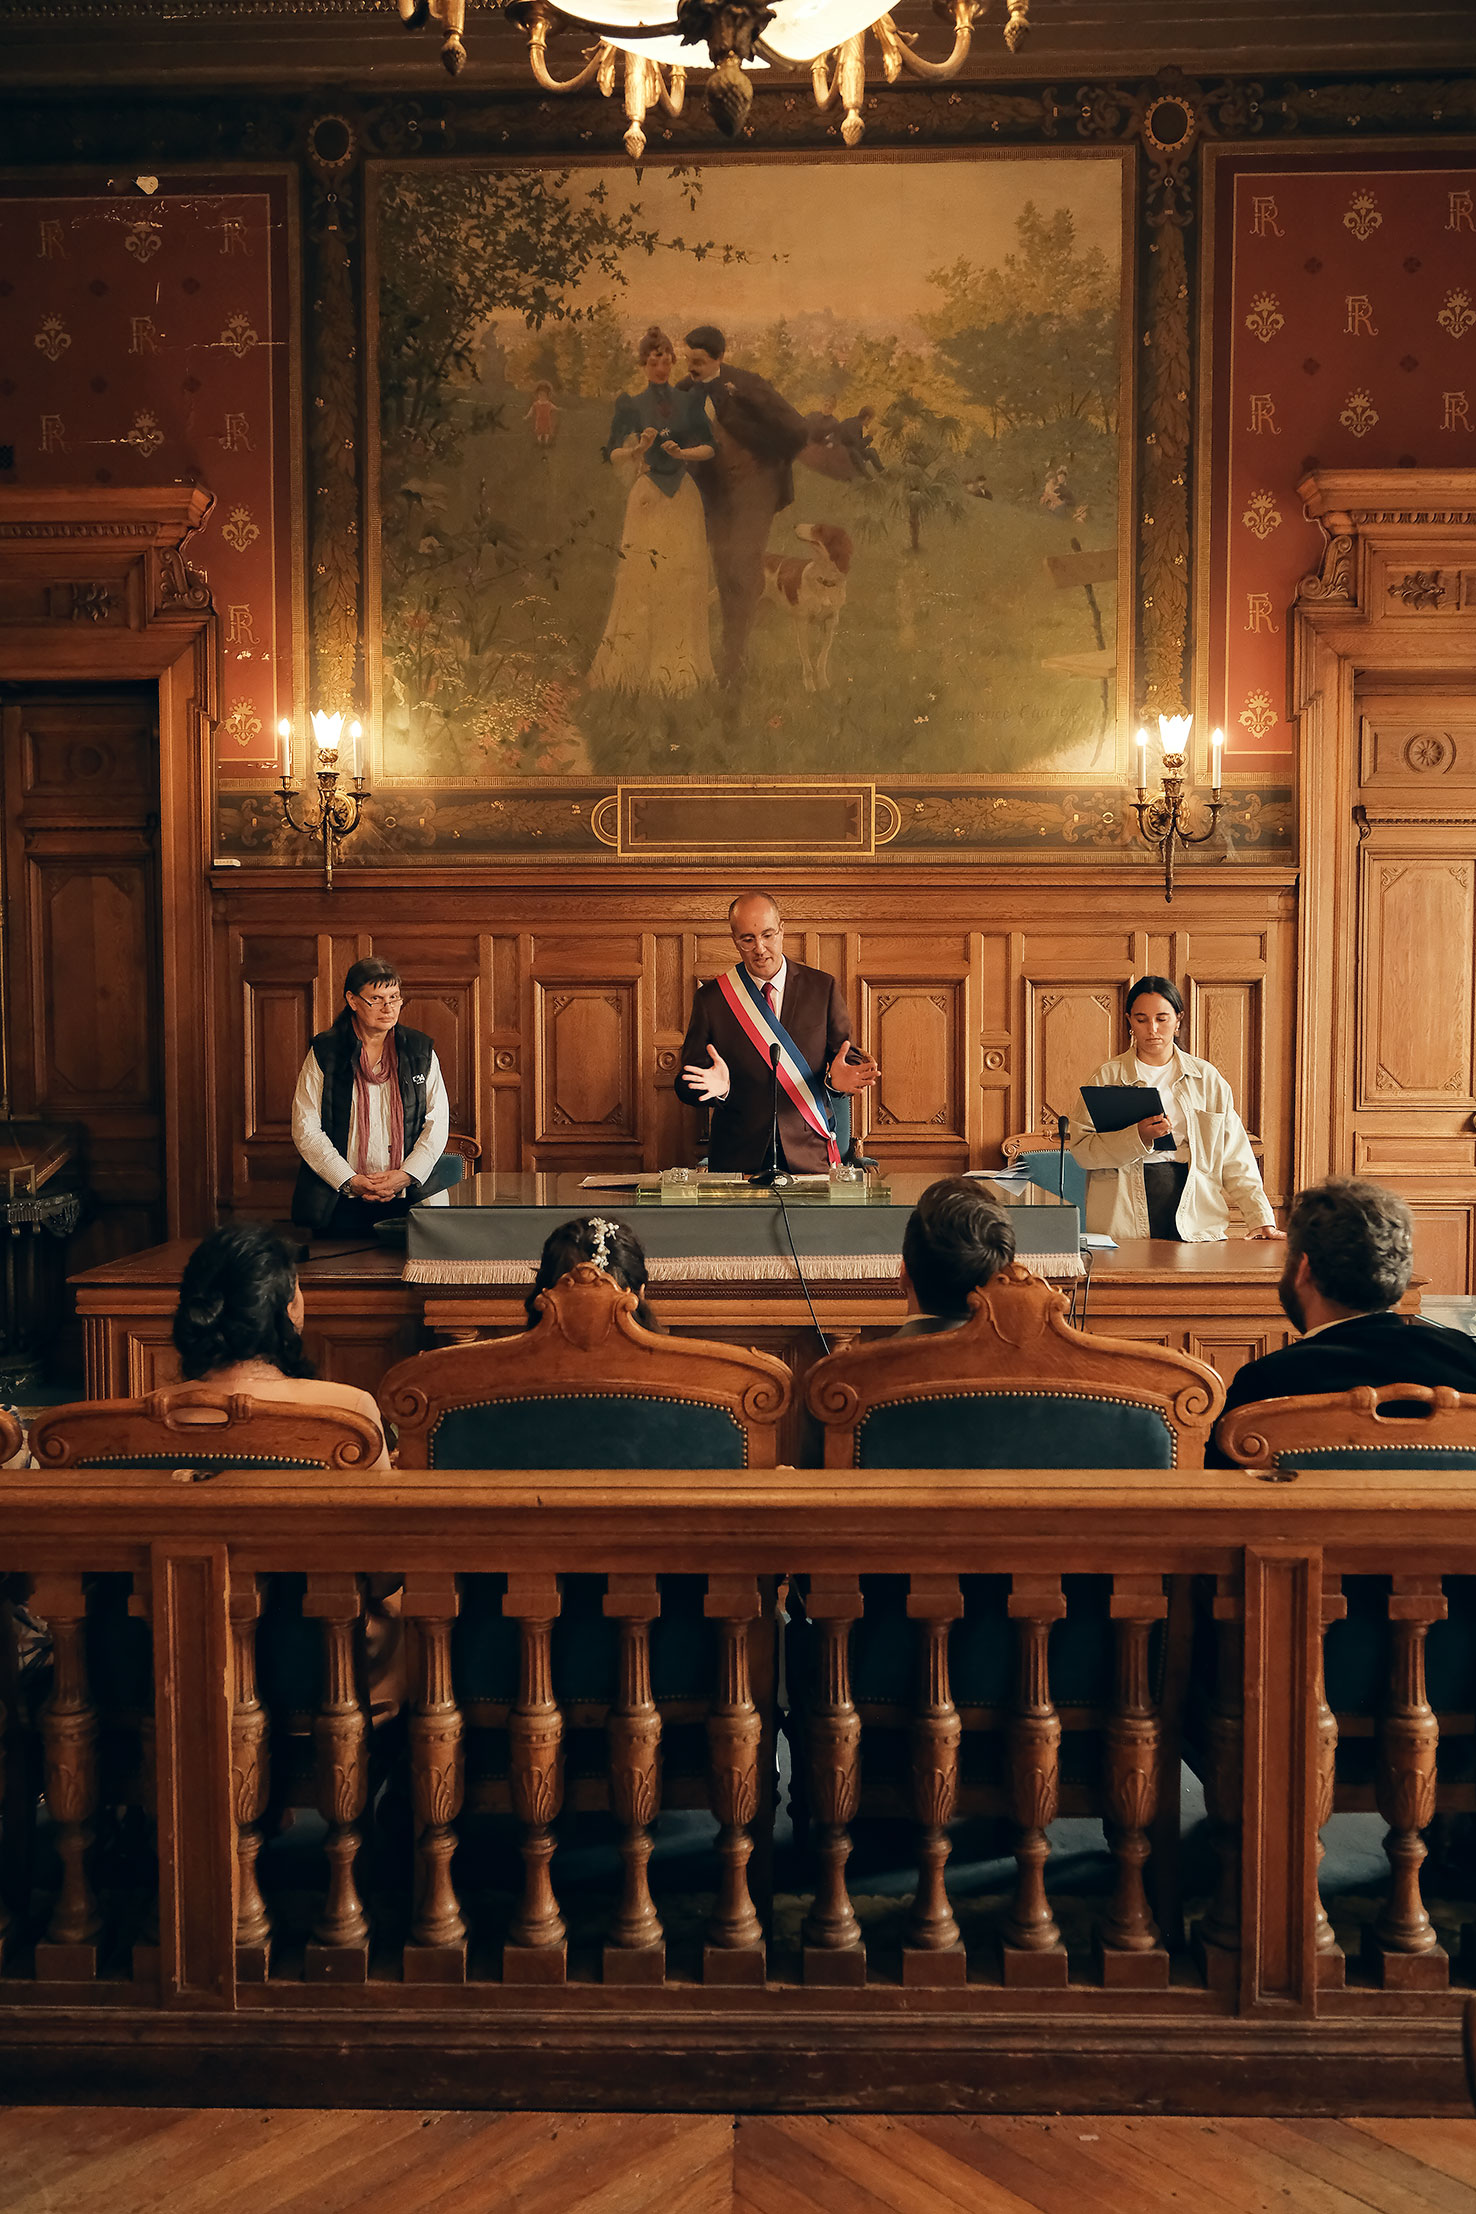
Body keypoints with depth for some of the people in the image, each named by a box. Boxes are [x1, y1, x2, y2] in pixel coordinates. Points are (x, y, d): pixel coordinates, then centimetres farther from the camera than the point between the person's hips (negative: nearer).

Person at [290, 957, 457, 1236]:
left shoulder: (421, 1051, 11)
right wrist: (351, 1181, -10)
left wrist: (406, 1176, -8)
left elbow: (437, 1122, 6)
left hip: (407, 1201, 1)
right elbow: (305, 1128, 0)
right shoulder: (324, 1053, 5)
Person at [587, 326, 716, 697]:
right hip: (647, 498, -2)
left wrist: (684, 452, -10)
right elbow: (612, 453, 2)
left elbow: (709, 447, 9)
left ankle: (680, 662, 7)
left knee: (683, 577, 0)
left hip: (683, 497, 2)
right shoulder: (631, 404, 4)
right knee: (641, 576, -5)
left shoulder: (690, 399, 9)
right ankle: (638, 665, 0)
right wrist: (639, 448, -16)